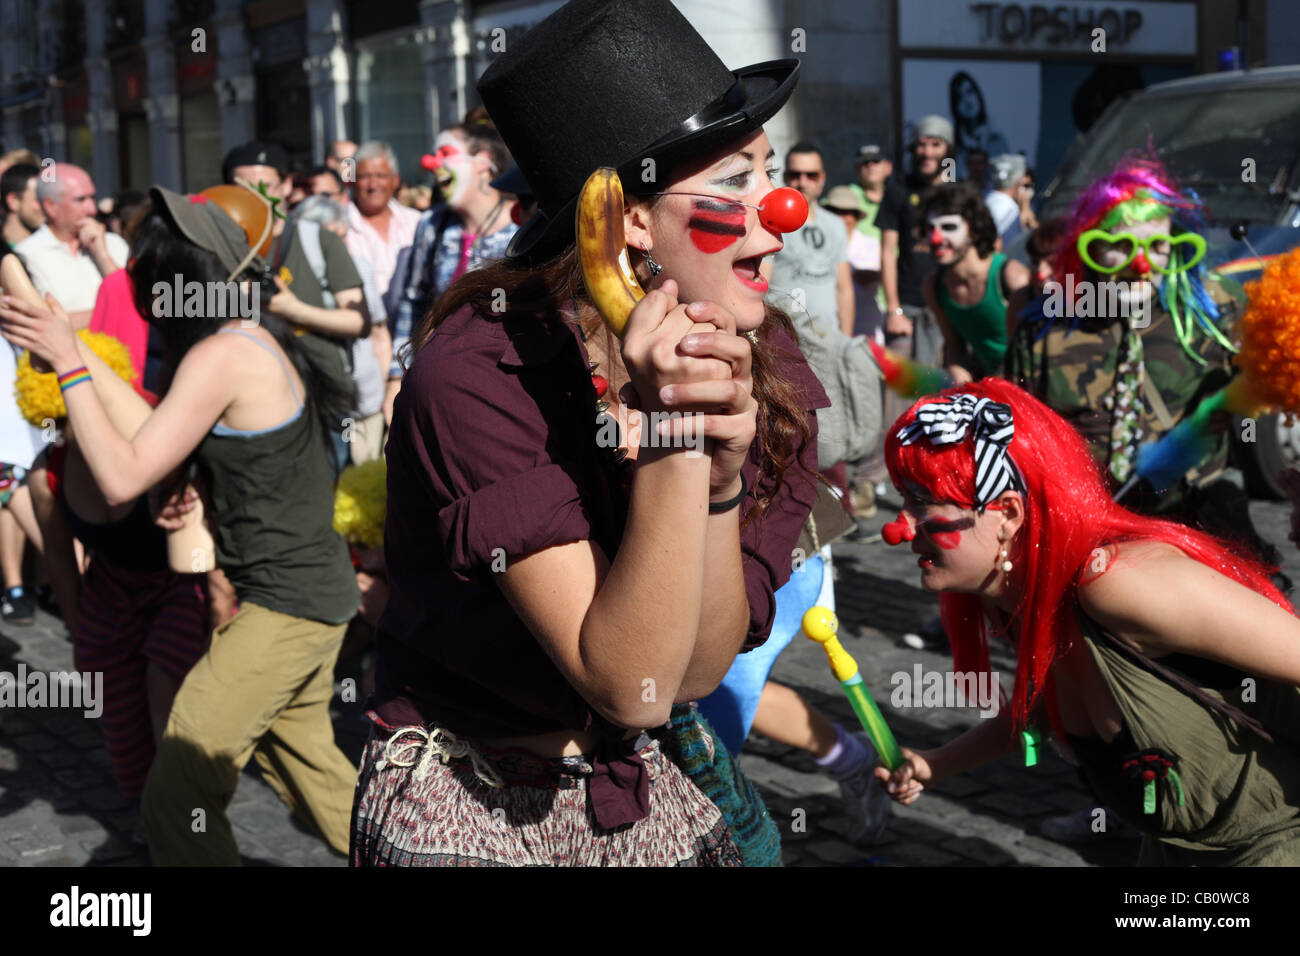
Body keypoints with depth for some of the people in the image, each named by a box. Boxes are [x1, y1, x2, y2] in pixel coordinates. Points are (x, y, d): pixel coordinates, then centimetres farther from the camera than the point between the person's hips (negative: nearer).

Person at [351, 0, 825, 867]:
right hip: (472, 806, -5)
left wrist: (721, 478, -29)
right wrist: (671, 440, -35)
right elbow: (630, 686, -27)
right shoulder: (478, 373, -25)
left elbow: (699, 669, -15)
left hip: (659, 790, 5)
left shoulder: (765, 366, -9)